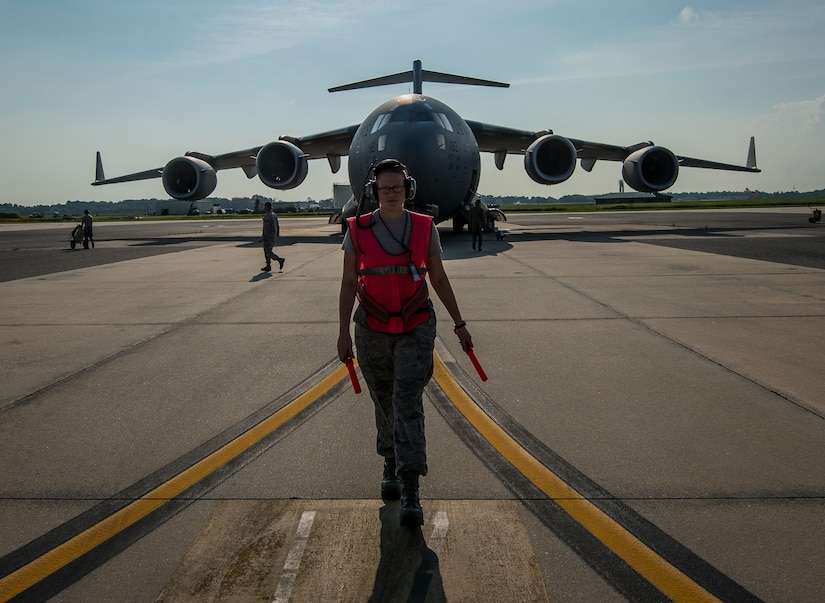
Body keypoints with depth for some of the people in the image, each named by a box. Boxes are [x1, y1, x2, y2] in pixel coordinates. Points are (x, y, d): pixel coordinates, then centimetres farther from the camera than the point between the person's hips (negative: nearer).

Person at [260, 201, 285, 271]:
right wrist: (276, 235, 20)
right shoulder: (274, 215, 12)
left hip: (268, 236, -9)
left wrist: (263, 237, -18)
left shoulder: (267, 216, -17)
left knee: (268, 252, -5)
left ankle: (280, 259, -15)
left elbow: (266, 227, -22)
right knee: (267, 250, 13)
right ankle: (268, 266, 11)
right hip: (274, 236, 9)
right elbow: (277, 226, 15)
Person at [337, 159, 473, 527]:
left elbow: (439, 279, 8)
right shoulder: (358, 230, -1)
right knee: (385, 404, 14)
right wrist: (343, 332, -5)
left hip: (416, 330, -1)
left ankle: (410, 492, -7)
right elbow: (348, 284, 1)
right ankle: (391, 466, 38)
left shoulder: (425, 228, 0)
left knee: (408, 404, -10)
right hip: (373, 331, 1)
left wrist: (459, 324, 10)